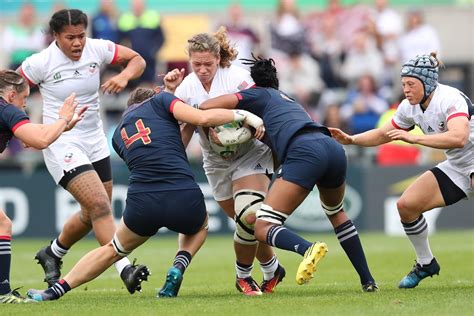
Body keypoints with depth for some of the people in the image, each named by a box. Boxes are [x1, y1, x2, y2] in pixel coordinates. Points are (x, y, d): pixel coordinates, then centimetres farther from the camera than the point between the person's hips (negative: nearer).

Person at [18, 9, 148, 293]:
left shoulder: (97, 49, -4)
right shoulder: (40, 63, -14)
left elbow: (137, 60, 6)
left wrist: (124, 76, -15)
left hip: (95, 142, 6)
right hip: (62, 145, -6)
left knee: (94, 214, 14)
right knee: (100, 206, -21)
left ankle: (53, 254, 38)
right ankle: (125, 269, -25)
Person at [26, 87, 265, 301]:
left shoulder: (119, 134, 26)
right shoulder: (159, 101, 13)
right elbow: (203, 118, -2)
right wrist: (241, 115, 10)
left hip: (142, 202, 2)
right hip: (185, 199, -2)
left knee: (113, 249, 30)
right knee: (199, 227, 36)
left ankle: (55, 291, 22)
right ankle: (178, 267, 7)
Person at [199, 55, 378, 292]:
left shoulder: (259, 94, 18)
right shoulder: (286, 99, 38)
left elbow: (206, 106, 11)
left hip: (304, 152, -7)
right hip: (333, 148, 7)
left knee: (263, 229, -6)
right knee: (336, 212, 35)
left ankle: (308, 249, -34)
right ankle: (368, 281, 29)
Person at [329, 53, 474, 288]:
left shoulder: (450, 99, -25)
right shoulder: (410, 107, 0)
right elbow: (382, 134, 15)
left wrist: (414, 138, -43)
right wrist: (350, 139, 1)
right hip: (455, 167, 8)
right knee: (406, 205, 0)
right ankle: (426, 264, 19)